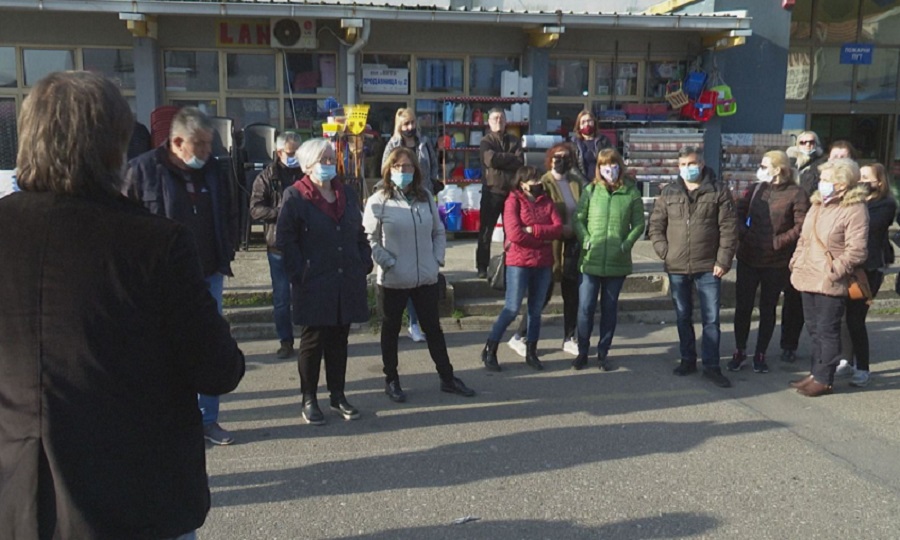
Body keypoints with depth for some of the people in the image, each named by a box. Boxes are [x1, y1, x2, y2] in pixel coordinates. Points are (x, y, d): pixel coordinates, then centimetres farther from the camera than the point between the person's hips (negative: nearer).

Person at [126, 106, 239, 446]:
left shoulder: (213, 171, 6)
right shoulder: (143, 170, -9)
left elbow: (228, 216, 18)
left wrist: (227, 252, 8)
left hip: (209, 277, 5)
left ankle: (207, 418, 23)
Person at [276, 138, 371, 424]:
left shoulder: (347, 193, 12)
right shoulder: (295, 197, -6)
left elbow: (360, 234, 17)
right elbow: (285, 240, -9)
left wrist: (364, 265, 6)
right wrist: (300, 273, -14)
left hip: (347, 283, 5)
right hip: (314, 285, -5)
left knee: (339, 340, 13)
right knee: (313, 341, 5)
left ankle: (337, 395, 26)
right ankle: (309, 399, 18)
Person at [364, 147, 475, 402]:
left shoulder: (426, 197, 6)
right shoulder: (378, 201, -8)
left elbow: (439, 231, 14)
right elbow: (369, 239, -9)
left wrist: (437, 259, 3)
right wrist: (388, 262, -14)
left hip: (426, 277, 4)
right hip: (393, 279, -4)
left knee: (433, 327, 14)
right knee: (391, 330, 12)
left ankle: (447, 378, 26)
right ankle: (391, 380, 27)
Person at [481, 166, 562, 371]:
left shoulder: (546, 202, 10)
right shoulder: (513, 201, -4)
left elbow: (558, 229, -2)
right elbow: (514, 233, -17)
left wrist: (532, 230, -14)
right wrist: (544, 238, -9)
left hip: (544, 264, 5)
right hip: (519, 263, -5)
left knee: (536, 309, 11)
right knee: (512, 309, -5)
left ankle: (531, 352, 22)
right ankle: (489, 350, 7)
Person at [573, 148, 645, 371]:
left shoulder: (631, 193, 2)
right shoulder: (591, 190, 2)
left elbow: (638, 223, 4)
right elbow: (578, 219, 4)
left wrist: (627, 243, -9)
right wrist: (585, 241, -9)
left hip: (618, 261, 1)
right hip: (591, 260, 0)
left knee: (610, 308, 10)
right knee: (585, 307, -1)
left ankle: (603, 353, 23)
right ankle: (582, 352, 14)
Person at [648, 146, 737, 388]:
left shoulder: (718, 191, -1)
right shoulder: (669, 193, 7)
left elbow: (729, 228, -4)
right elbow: (656, 225, 10)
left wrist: (723, 260, -9)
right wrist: (663, 251, -3)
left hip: (708, 267, -3)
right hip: (677, 267, 3)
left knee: (711, 318, 0)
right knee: (683, 317, 13)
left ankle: (711, 365, 9)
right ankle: (688, 359, 26)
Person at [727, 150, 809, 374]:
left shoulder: (796, 194, -8)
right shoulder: (757, 189, 6)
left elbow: (801, 227, -13)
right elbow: (739, 212, 8)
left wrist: (777, 242, -17)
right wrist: (743, 233, -7)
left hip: (776, 263, -3)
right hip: (748, 258, 3)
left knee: (768, 309, 10)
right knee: (742, 306, 7)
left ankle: (760, 355, 22)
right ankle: (740, 351, 22)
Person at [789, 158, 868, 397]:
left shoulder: (854, 209, -13)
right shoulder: (818, 205, 13)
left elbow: (856, 251, -18)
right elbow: (803, 238, 20)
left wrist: (833, 270, -19)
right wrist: (796, 262, 12)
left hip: (830, 283, -8)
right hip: (809, 278, 8)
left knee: (827, 331, 2)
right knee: (814, 329, 16)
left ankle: (823, 380, 12)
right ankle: (815, 373, 28)